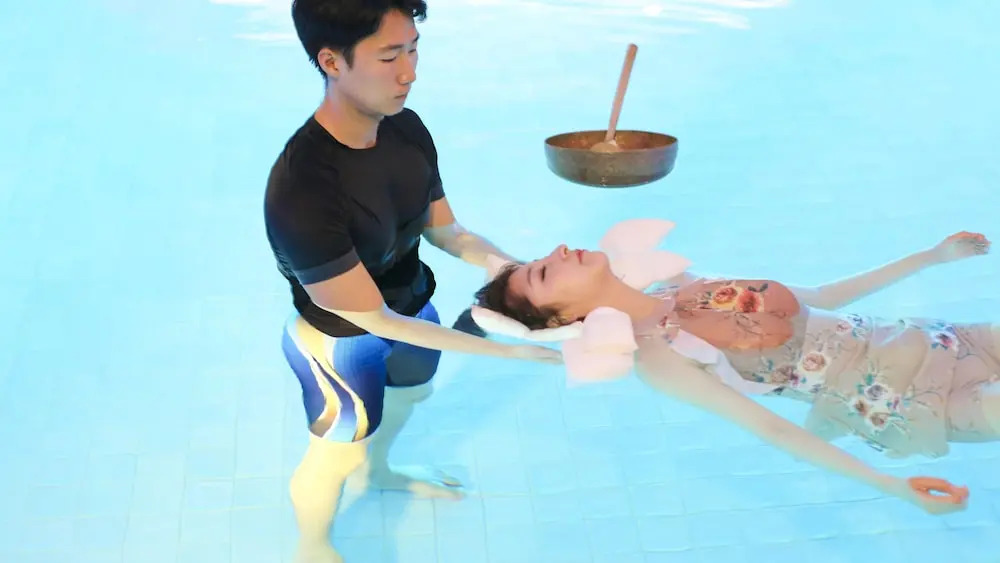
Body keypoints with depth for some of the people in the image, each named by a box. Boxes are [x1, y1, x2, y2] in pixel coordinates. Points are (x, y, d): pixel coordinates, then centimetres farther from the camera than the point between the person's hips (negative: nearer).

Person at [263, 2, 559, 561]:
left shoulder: (408, 128, -22)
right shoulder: (301, 191, -41)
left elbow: (446, 232, -5)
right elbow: (371, 318, -33)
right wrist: (510, 349, -33)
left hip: (410, 304, 7)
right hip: (341, 337, -6)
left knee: (408, 392, 32)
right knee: (338, 453, 17)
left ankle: (378, 471, 67)